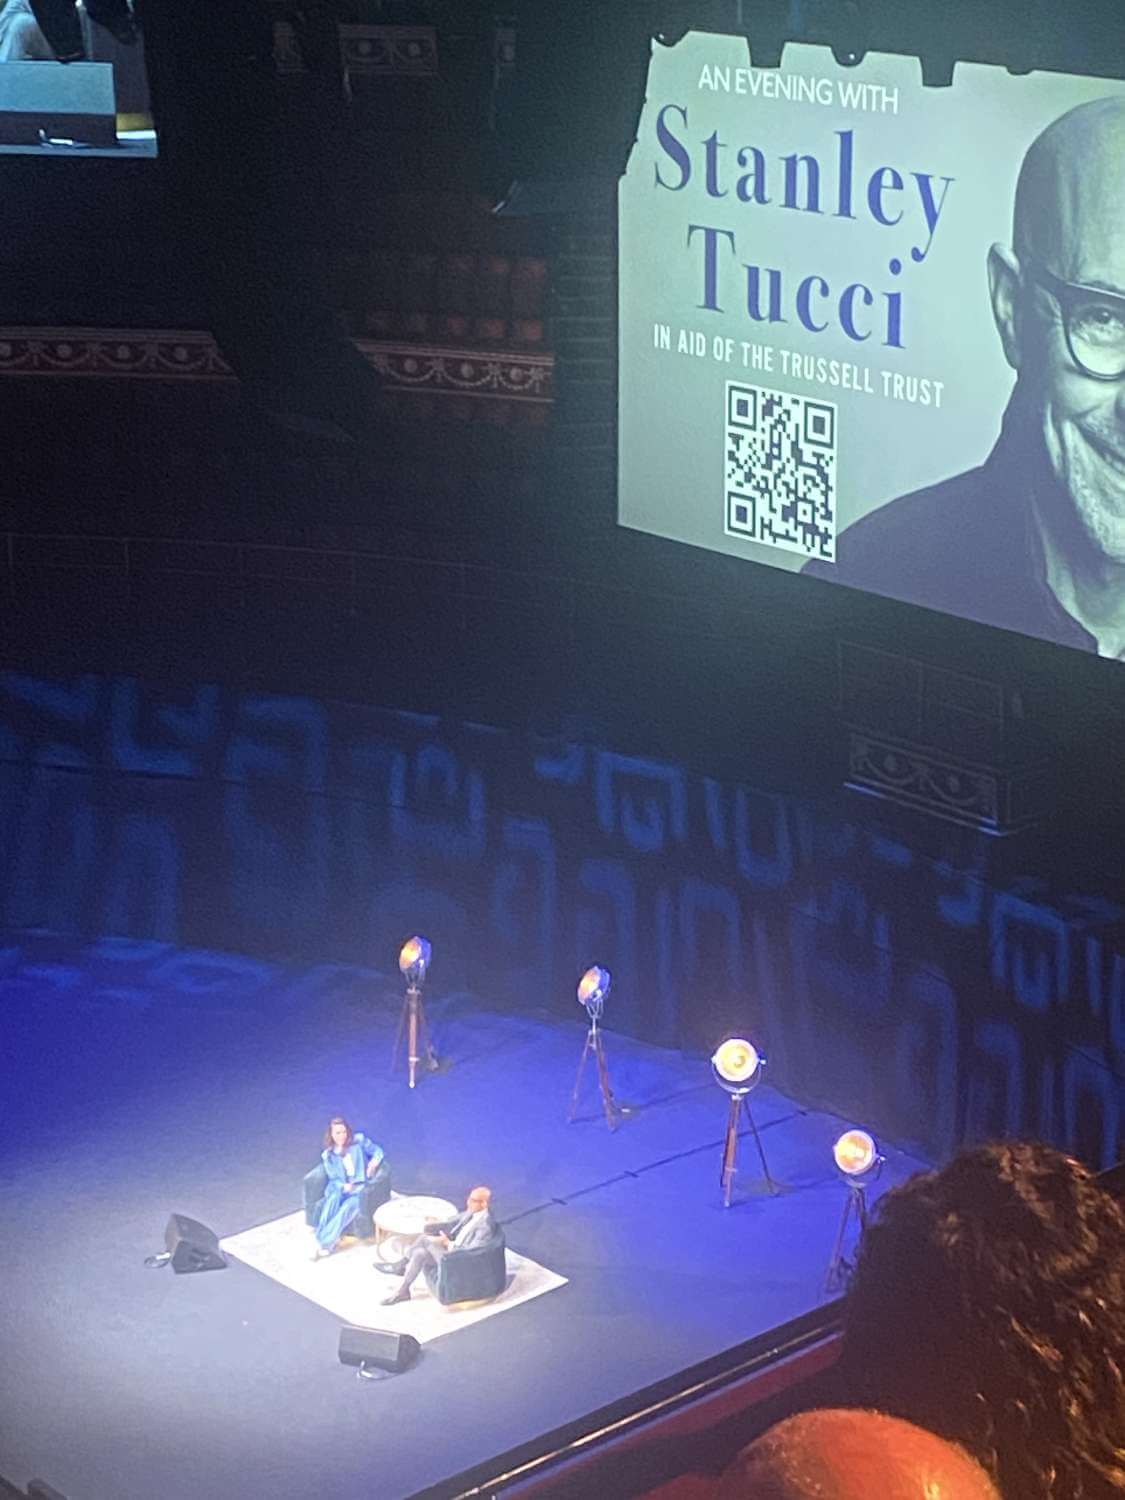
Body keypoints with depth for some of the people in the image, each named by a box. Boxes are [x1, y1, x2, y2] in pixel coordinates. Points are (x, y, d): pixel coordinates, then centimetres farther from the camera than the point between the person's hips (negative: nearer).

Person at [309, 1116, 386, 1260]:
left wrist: (374, 1161, -15)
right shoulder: (328, 1155, 6)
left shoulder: (359, 1141, 1)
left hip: (361, 1187, -2)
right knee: (334, 1198, -34)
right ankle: (321, 1240, -40)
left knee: (348, 1206, -33)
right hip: (341, 1187, 2)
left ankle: (324, 1242, -37)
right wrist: (343, 1186, -17)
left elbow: (378, 1151, 7)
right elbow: (334, 1178, 4)